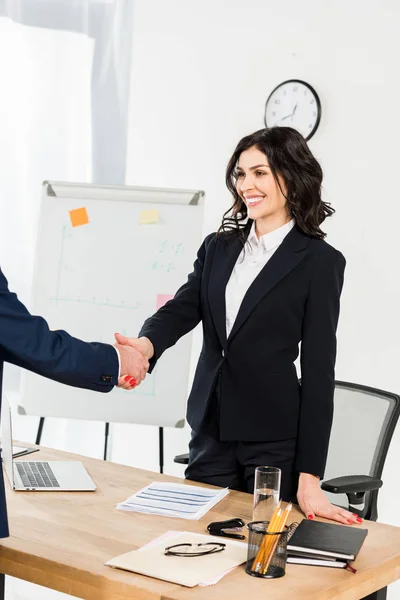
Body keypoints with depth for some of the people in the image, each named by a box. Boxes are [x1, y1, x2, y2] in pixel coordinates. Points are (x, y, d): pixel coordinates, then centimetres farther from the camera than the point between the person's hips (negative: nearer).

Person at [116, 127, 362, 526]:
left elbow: (318, 369, -8)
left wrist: (310, 478, -12)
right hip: (210, 433, 4)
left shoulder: (320, 262, -5)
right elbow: (181, 309, -5)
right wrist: (145, 345, -30)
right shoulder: (218, 248, 9)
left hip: (275, 440, -4)